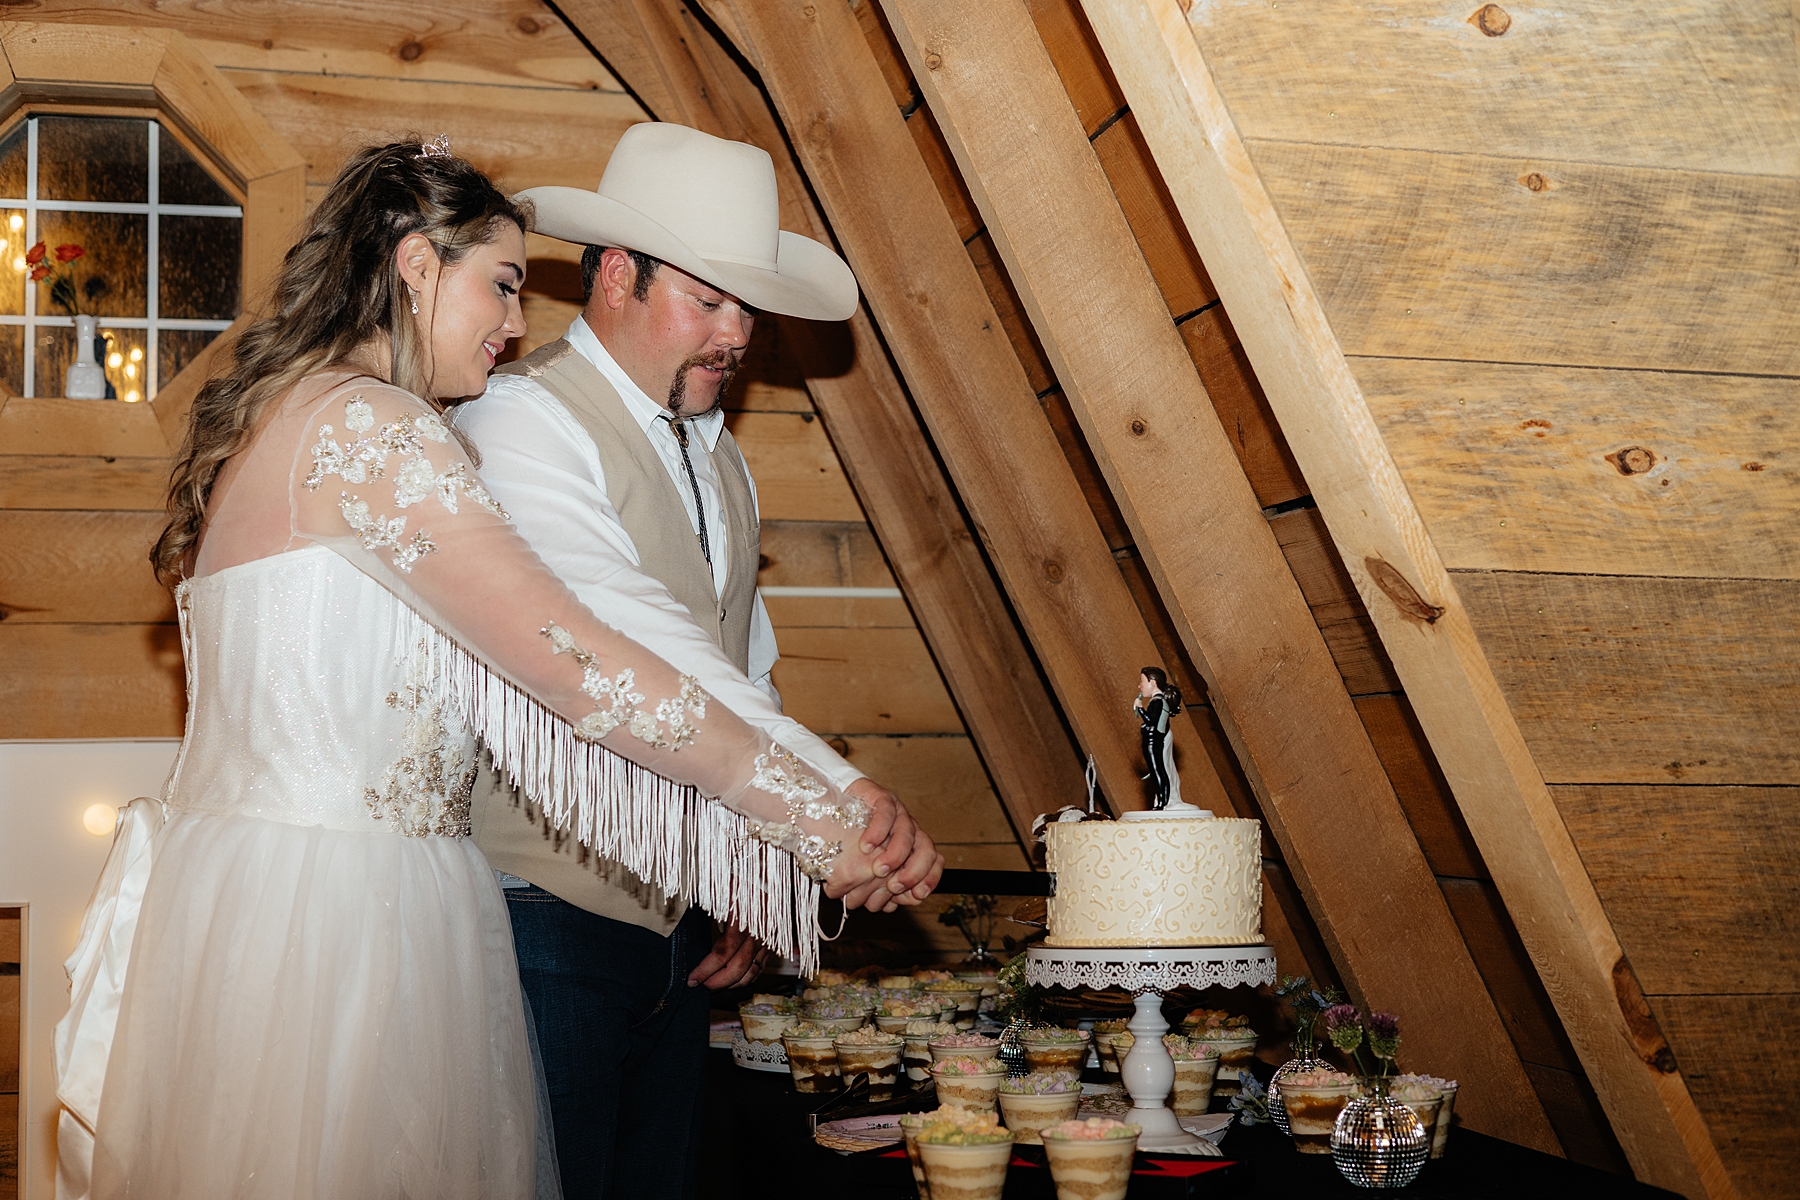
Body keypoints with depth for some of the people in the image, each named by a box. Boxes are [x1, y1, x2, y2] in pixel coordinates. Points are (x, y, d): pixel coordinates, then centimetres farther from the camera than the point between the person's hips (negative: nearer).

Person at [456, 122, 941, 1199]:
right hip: (550, 914, -8)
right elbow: (630, 646, -26)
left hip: (681, 934, 8)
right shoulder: (526, 423, -13)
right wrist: (840, 791, -32)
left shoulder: (720, 460, 16)